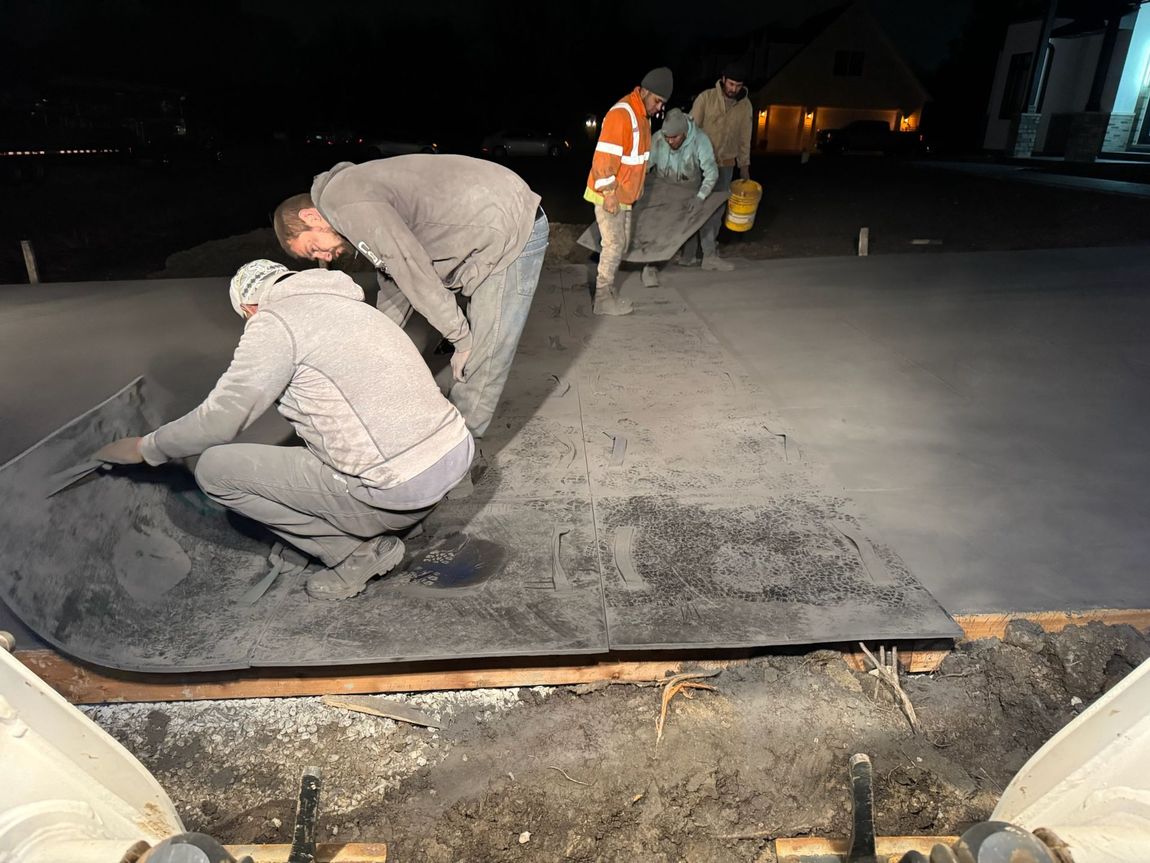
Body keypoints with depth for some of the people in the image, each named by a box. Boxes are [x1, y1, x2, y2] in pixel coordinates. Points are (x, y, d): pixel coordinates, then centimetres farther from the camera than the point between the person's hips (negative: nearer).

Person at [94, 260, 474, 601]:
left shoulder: (274, 321, -5)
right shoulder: (347, 304, 20)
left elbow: (218, 421, -2)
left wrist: (144, 448, 16)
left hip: (399, 490, -9)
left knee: (214, 468, 4)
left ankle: (356, 551, 4)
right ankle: (366, 535, 15)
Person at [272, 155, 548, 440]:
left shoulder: (341, 200, -12)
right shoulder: (361, 192, 19)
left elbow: (413, 272, -16)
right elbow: (393, 280, 22)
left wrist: (461, 338, -9)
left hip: (510, 230, -10)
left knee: (481, 358, -4)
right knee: (475, 354, 17)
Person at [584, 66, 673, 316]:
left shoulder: (643, 115, 11)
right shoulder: (621, 114, -20)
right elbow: (604, 157, -25)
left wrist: (636, 187, 21)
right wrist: (609, 194, -24)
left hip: (625, 194, 10)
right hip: (609, 195, -9)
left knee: (623, 244, 12)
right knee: (614, 245, -6)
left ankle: (607, 291, 21)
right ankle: (603, 300, 2)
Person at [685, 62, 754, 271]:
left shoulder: (745, 105, 3)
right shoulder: (706, 98, -8)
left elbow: (745, 137, 10)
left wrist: (744, 165, 13)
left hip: (726, 165, 3)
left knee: (717, 210, 5)